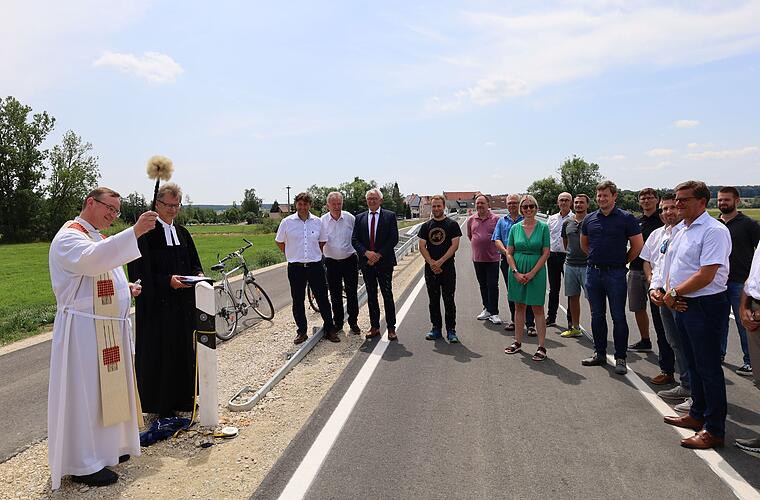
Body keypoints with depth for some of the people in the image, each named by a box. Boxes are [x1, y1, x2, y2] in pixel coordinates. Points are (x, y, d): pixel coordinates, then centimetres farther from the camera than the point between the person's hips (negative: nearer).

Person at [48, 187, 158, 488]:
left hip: (111, 327, 9)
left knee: (107, 389, 17)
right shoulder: (69, 237, -13)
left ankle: (105, 446, 31)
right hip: (84, 329, -9)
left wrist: (127, 288, 6)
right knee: (84, 393, -1)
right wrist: (135, 231, -43)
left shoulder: (99, 239, 17)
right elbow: (92, 260, -36)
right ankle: (83, 464, 12)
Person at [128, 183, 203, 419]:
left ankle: (183, 397, 25)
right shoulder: (147, 233, -8)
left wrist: (198, 274, -3)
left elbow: (193, 263, 17)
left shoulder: (182, 233, 13)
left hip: (183, 304, 7)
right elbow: (140, 271, -13)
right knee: (160, 353, 0)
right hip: (157, 304, -7)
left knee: (184, 350, 12)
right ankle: (162, 405, 11)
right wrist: (168, 281, -22)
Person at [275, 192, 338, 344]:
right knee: (298, 301, 7)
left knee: (323, 298, 4)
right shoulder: (287, 222, -2)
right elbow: (279, 242, 10)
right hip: (295, 267, -1)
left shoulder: (317, 221, 3)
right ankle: (301, 331, 19)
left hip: (315, 266, 1)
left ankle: (330, 329, 16)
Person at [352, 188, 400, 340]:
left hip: (384, 262, -3)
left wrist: (379, 254, -13)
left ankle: (391, 328, 5)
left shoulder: (390, 216, 1)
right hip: (366, 263, 3)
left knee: (388, 296, -2)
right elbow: (354, 240, 4)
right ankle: (374, 327, 17)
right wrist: (366, 253, -13)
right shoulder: (360, 218, 10)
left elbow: (394, 239, -6)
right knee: (371, 296, 9)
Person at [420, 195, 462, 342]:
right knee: (433, 300, 10)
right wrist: (431, 263, -11)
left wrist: (440, 262, -14)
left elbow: (455, 245, -8)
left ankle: (451, 330, 6)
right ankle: (436, 328, 20)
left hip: (447, 268, -3)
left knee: (449, 300, -1)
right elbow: (422, 247, 4)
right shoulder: (426, 226, 10)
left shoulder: (452, 224, 0)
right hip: (430, 269, 3)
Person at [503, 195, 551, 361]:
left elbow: (546, 253, -6)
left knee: (538, 308, 1)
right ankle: (517, 342, 22)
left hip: (536, 271, -3)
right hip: (517, 271, 3)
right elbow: (509, 253, 4)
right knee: (519, 307, 11)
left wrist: (532, 273, -12)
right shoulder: (515, 228, 4)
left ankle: (542, 347, 7)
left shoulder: (543, 227, -2)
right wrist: (516, 272, -9)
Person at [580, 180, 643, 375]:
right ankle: (599, 353, 22)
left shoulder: (626, 218, -5)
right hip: (593, 272, 5)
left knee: (618, 317, 0)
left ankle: (620, 358, 9)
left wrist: (622, 261, 6)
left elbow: (638, 246, -2)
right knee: (597, 316, 11)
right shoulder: (590, 219, 8)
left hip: (615, 273, -4)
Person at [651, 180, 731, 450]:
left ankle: (714, 430, 10)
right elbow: (671, 269, 16)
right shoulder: (681, 232, 14)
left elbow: (706, 275, -22)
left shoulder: (714, 231, -15)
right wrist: (666, 293, -2)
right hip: (681, 305, 9)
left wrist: (673, 292, -13)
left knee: (708, 367, -1)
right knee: (693, 364, 19)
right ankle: (697, 415, 33)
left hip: (705, 305, -9)